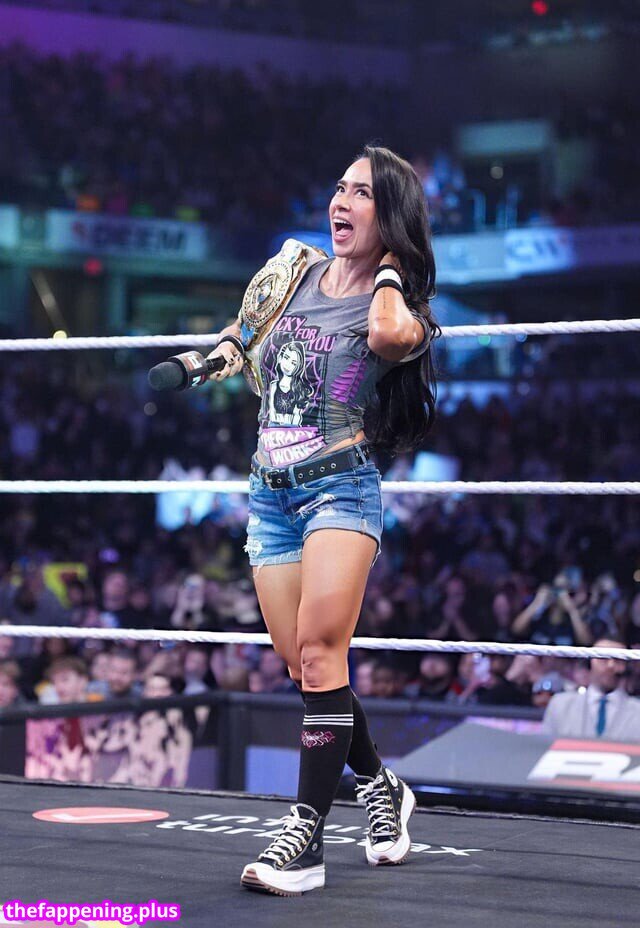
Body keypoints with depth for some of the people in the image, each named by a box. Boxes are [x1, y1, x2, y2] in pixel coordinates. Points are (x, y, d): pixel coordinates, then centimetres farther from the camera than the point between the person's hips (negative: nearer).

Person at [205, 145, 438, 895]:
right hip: (269, 492, 5)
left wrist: (389, 266, -13)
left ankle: (305, 840, -16)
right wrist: (225, 350, 12)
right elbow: (243, 328, 32)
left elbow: (390, 334, -30)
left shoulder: (400, 307, -3)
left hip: (340, 489, -5)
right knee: (302, 665, 6)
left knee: (318, 651, -17)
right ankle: (381, 787, 28)